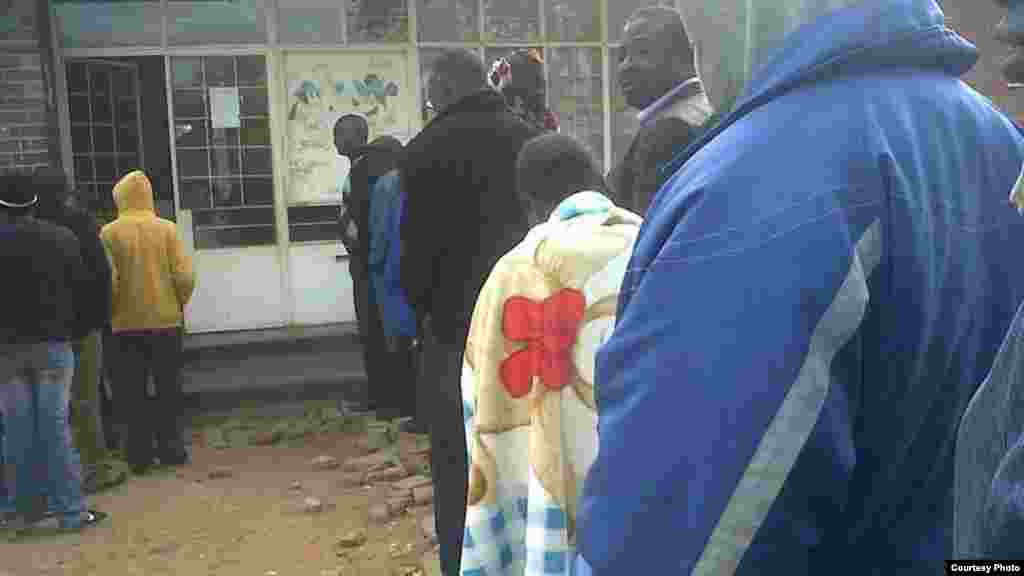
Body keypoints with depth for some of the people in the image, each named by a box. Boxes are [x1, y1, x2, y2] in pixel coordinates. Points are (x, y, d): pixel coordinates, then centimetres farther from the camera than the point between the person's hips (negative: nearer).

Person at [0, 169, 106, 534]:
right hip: (53, 343, 0)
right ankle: (71, 511, 3)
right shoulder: (62, 238, -3)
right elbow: (85, 291, -1)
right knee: (55, 427, 2)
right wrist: (78, 331, 10)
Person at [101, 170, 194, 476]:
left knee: (131, 393, 9)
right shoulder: (167, 229, -4)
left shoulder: (110, 233, -6)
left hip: (127, 324, -1)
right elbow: (185, 276, -7)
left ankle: (139, 455, 11)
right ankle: (172, 449, 15)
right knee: (168, 388, 12)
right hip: (165, 320, 1)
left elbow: (109, 279, -9)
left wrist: (112, 311, 7)